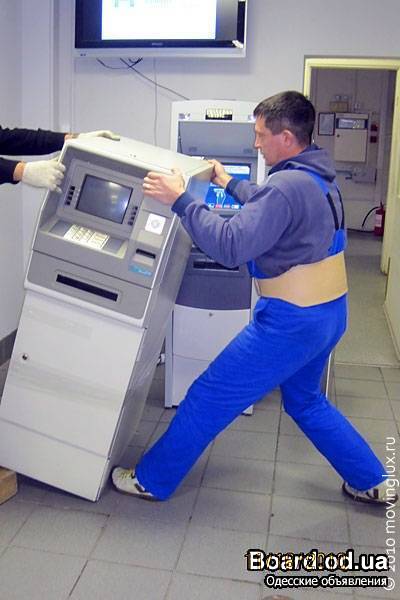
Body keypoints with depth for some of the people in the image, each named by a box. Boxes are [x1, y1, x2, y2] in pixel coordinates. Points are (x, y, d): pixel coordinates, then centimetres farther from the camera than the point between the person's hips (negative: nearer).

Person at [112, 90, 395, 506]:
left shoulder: (287, 186, -22)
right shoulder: (317, 177, 9)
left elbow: (230, 246, -28)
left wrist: (181, 200, -21)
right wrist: (228, 183, 38)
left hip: (292, 321, -9)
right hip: (329, 313, 10)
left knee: (208, 398, 4)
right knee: (305, 401, 29)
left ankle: (151, 480, 20)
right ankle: (371, 482, 37)